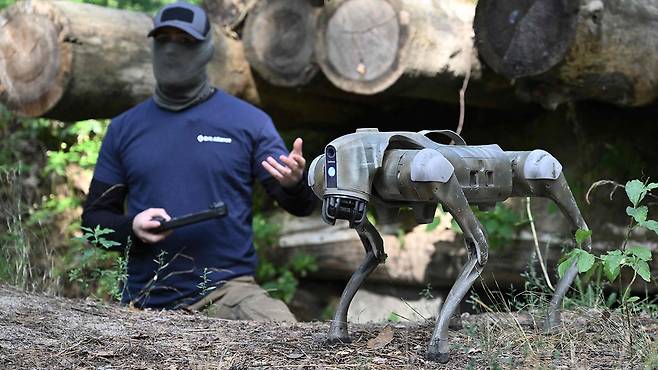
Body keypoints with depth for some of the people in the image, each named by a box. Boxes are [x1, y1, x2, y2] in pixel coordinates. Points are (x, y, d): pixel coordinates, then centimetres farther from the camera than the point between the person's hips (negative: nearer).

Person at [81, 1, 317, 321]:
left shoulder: (248, 121, 6)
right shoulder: (124, 128, 12)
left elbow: (299, 207, 4)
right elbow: (94, 216, 15)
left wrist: (294, 183, -20)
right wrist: (132, 228, -7)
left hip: (227, 292, -2)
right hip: (145, 304, 2)